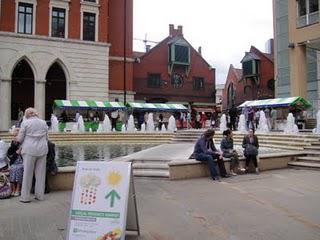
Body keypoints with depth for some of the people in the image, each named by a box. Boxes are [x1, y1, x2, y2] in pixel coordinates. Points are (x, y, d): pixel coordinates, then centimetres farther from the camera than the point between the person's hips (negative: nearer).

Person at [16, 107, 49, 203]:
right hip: (42, 150, 3)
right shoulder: (43, 123, 9)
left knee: (27, 173, 5)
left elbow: (20, 138, -2)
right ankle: (40, 195, 16)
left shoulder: (25, 122, -3)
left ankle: (25, 197, 10)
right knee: (40, 173, 9)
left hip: (30, 150, -3)